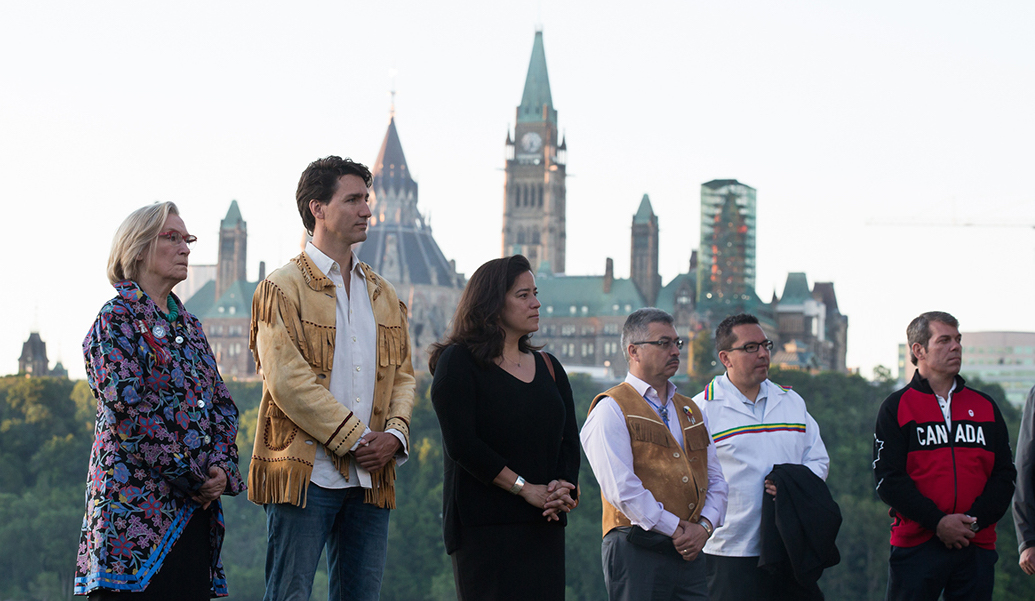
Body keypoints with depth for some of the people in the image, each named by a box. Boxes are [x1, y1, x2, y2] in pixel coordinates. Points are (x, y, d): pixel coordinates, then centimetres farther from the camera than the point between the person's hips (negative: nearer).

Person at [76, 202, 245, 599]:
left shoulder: (187, 324, 19)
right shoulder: (117, 318, -4)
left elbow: (222, 406, 17)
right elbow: (128, 408, -15)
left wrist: (221, 468, -2)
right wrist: (191, 474, -14)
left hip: (195, 508, 7)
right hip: (137, 503, -7)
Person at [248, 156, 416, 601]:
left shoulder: (382, 293, 19)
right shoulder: (284, 287, -3)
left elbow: (402, 373, 17)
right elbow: (287, 380, -12)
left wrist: (393, 435, -3)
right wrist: (355, 440, -13)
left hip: (371, 479, 6)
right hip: (305, 473, -6)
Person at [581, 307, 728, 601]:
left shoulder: (691, 411, 21)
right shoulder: (611, 409, -2)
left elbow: (716, 480, 19)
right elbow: (621, 488, -12)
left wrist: (703, 526, -1)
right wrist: (676, 529, -12)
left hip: (689, 553, 6)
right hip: (637, 551, -6)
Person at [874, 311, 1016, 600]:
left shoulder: (985, 407, 15)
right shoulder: (897, 408, 5)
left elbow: (1005, 475, 9)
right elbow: (887, 479, -4)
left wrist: (975, 520, -8)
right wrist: (937, 522, -14)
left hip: (976, 546, 3)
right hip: (916, 546, -3)